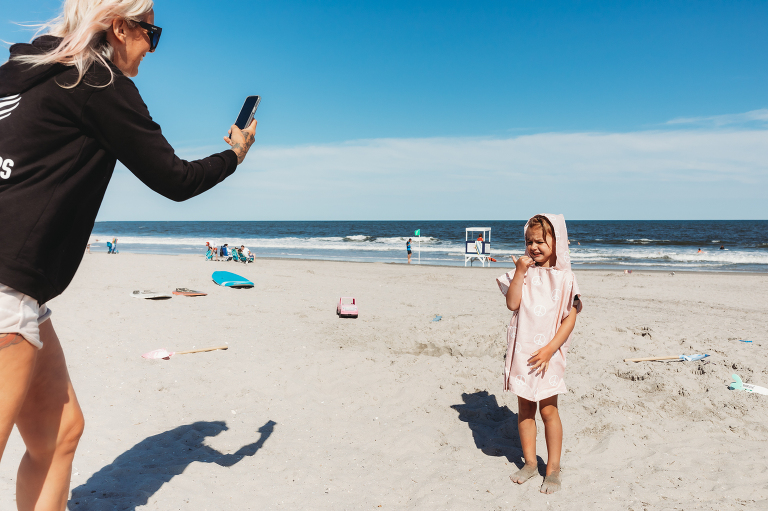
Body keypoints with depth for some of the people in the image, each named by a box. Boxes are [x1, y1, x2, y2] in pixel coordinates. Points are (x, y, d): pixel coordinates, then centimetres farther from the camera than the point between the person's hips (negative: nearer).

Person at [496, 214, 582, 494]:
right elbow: (512, 304, -9)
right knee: (525, 408, 12)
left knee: (548, 410, 4)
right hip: (522, 352, 3)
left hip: (547, 354, -3)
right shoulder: (524, 273, 3)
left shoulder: (564, 278, -6)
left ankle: (553, 468, 19)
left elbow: (570, 317, -8)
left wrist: (550, 348, -15)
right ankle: (529, 462, 27)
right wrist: (520, 272, -15)